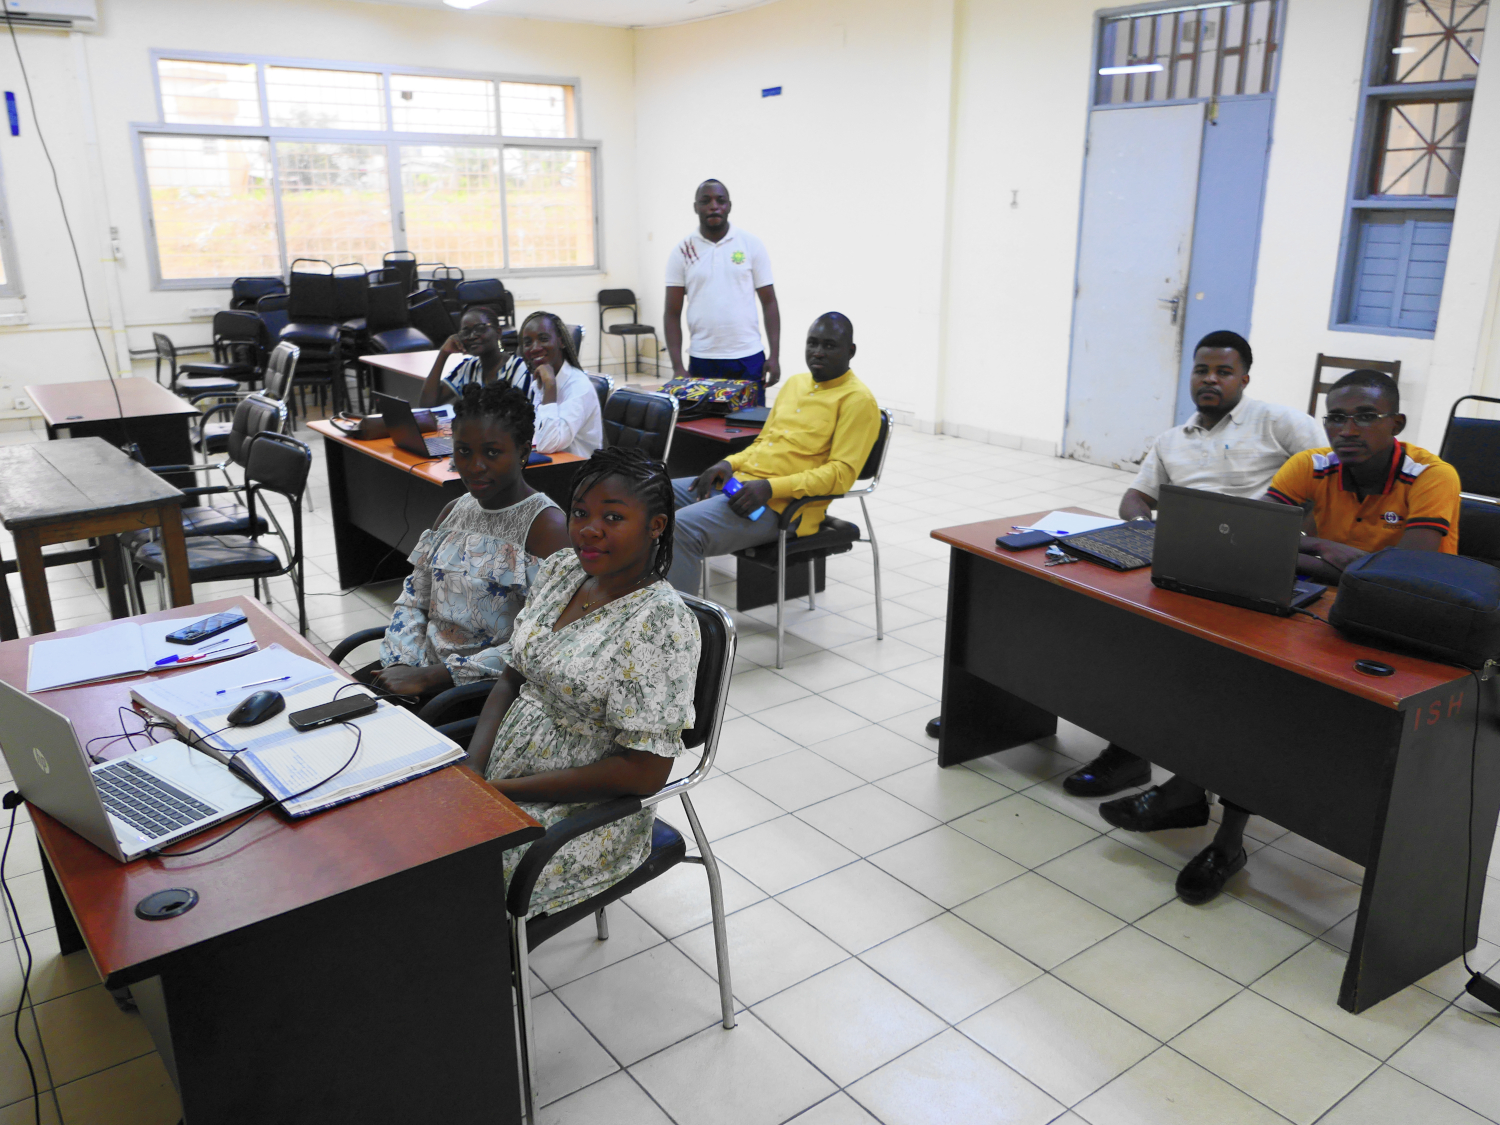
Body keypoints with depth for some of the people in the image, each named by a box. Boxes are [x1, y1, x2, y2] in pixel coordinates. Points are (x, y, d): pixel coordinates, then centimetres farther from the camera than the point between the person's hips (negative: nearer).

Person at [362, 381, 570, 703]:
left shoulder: (546, 525, -14)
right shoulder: (453, 512, 12)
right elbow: (413, 600, 14)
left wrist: (429, 677, -21)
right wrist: (401, 665, -7)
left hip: (488, 688, -7)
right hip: (427, 666, 7)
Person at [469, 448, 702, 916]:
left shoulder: (662, 622, -21)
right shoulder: (560, 569, 2)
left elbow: (643, 773, -22)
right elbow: (512, 680, 10)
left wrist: (504, 789, -19)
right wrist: (471, 771, -7)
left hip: (583, 819, -7)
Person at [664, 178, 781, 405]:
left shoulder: (751, 245, 3)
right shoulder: (682, 252, 3)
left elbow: (769, 303, 4)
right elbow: (673, 313, 3)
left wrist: (775, 356, -5)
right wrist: (677, 367, -6)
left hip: (749, 359, 0)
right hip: (701, 361, 0)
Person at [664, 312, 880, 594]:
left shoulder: (858, 400, -5)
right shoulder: (795, 383, 21)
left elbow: (841, 474, -14)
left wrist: (770, 487, -23)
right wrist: (729, 464, 4)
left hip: (780, 506, -9)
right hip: (738, 483, 9)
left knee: (683, 528, -29)